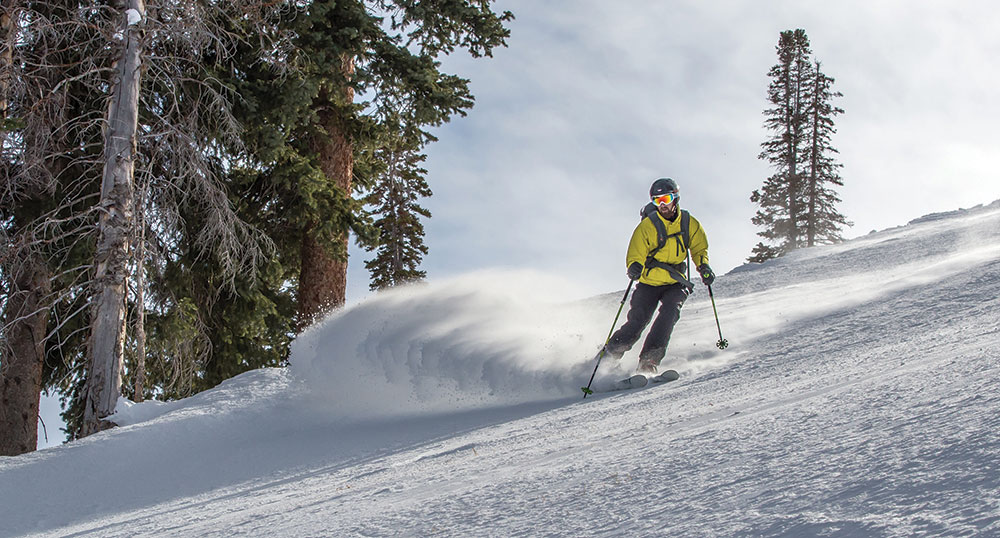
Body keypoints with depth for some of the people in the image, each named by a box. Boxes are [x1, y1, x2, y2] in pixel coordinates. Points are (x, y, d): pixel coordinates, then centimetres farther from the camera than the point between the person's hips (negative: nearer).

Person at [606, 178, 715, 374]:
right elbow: (635, 253, -15)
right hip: (649, 282, -2)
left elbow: (699, 248, 14)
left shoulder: (690, 224, 1)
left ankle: (649, 360, -30)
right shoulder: (647, 226, -8)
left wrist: (703, 266, -6)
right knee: (637, 320, -15)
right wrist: (635, 266, -38)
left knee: (670, 310, -26)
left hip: (676, 283, 2)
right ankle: (609, 355, 1)